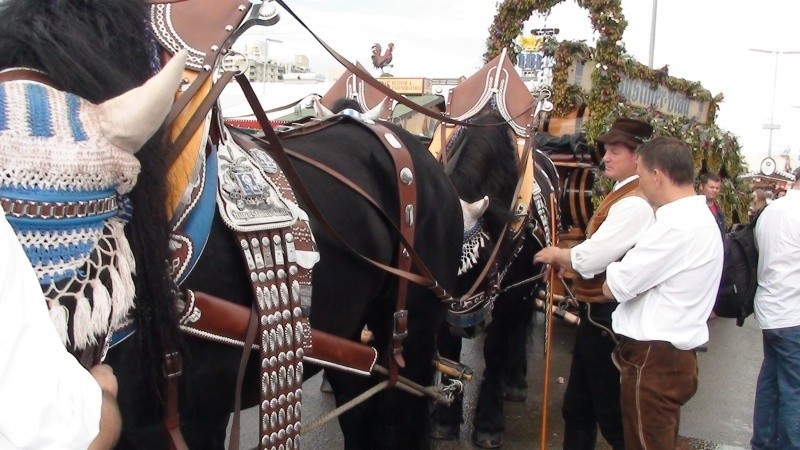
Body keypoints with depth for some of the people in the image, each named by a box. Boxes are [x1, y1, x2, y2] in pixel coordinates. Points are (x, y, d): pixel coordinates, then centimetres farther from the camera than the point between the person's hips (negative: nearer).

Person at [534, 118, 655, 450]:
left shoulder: (635, 204, -19)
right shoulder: (623, 195, 14)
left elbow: (589, 259, -24)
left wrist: (556, 254, -6)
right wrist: (563, 258, 2)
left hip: (608, 317, -10)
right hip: (599, 313, 10)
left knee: (613, 414, 4)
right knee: (577, 407, 20)